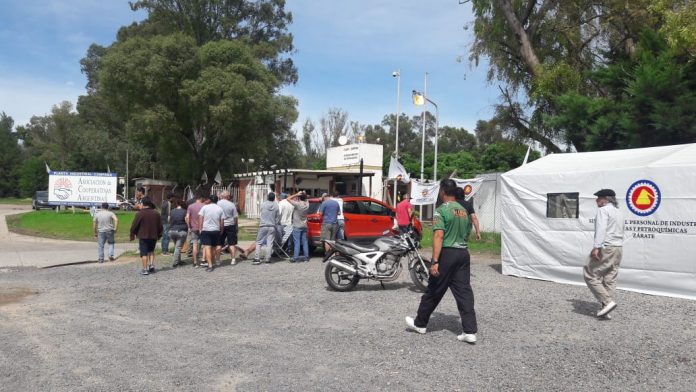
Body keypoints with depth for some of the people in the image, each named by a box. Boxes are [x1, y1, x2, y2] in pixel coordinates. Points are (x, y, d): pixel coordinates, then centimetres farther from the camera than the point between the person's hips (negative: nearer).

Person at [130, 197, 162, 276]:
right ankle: (151, 264, 7)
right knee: (151, 251, 22)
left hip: (143, 237, -4)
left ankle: (145, 269, 0)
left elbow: (134, 225, -8)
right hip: (154, 236, 4)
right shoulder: (156, 213, 4)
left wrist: (132, 235, 5)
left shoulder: (139, 213, -11)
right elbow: (160, 226, 11)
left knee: (144, 253, 0)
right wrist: (159, 235, 22)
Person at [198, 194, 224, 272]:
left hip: (206, 230, -3)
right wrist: (221, 231, 15)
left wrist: (200, 228, 1)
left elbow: (200, 219, -5)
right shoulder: (220, 209, 5)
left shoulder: (205, 207, -2)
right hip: (216, 230, 3)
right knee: (214, 247, 16)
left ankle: (210, 266, -17)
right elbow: (222, 222, 4)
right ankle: (212, 262, 26)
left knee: (207, 247, -7)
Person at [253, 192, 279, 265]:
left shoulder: (263, 204, -5)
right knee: (270, 243, 6)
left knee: (259, 242, 5)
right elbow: (278, 217, 1)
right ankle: (268, 258, 7)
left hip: (263, 226, -1)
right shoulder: (276, 206, -3)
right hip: (272, 227, 1)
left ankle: (256, 258, 0)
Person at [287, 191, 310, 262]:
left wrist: (296, 194, -11)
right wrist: (304, 195, 3)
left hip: (297, 226, -6)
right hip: (304, 226, 6)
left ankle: (296, 258, -4)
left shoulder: (298, 204, -19)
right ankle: (306, 257, 14)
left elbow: (288, 199, -13)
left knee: (297, 242, -4)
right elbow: (305, 200, 20)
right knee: (305, 242, 10)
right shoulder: (307, 204, -3)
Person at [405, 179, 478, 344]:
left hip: (447, 253, -6)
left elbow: (439, 236, -20)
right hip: (463, 253, 6)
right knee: (464, 291, 5)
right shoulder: (463, 210, 13)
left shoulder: (441, 210, -11)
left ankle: (420, 324, 21)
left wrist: (435, 261, -23)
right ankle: (470, 331, 2)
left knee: (434, 291, 6)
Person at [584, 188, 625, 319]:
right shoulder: (618, 212, 21)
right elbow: (620, 232, 21)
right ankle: (605, 309, 7)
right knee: (610, 280, 7)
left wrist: (596, 247, -28)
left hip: (606, 248, -9)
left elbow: (601, 229, -20)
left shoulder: (603, 210, -6)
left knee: (590, 275, -3)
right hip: (618, 248, 9)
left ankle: (607, 301, -10)